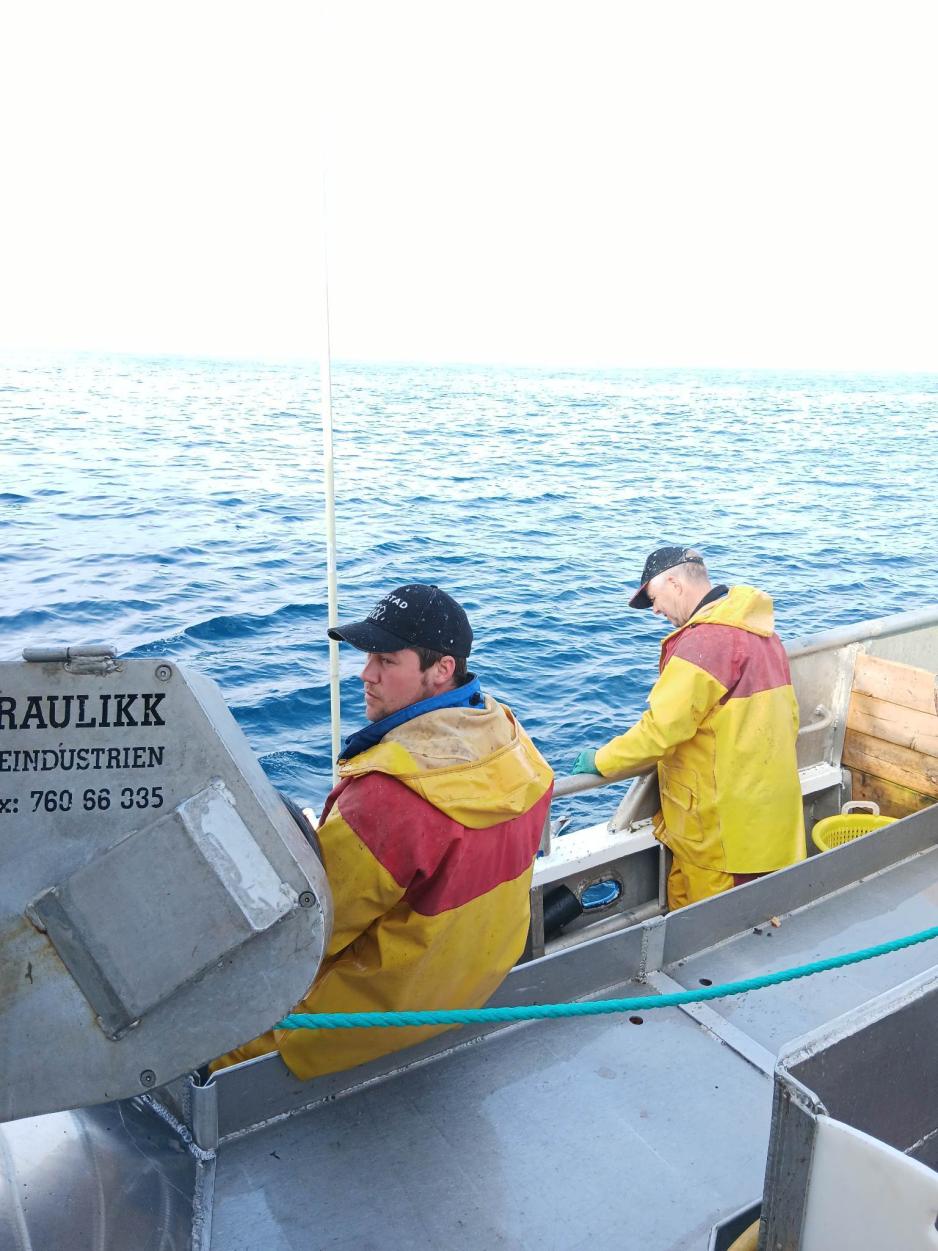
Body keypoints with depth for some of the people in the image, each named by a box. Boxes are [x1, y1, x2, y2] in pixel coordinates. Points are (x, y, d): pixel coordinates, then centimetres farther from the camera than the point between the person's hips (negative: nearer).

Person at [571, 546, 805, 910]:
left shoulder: (703, 641, -22)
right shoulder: (760, 629, 8)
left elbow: (660, 730, -23)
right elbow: (787, 715, 16)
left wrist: (600, 761, -9)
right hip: (770, 808, 9)